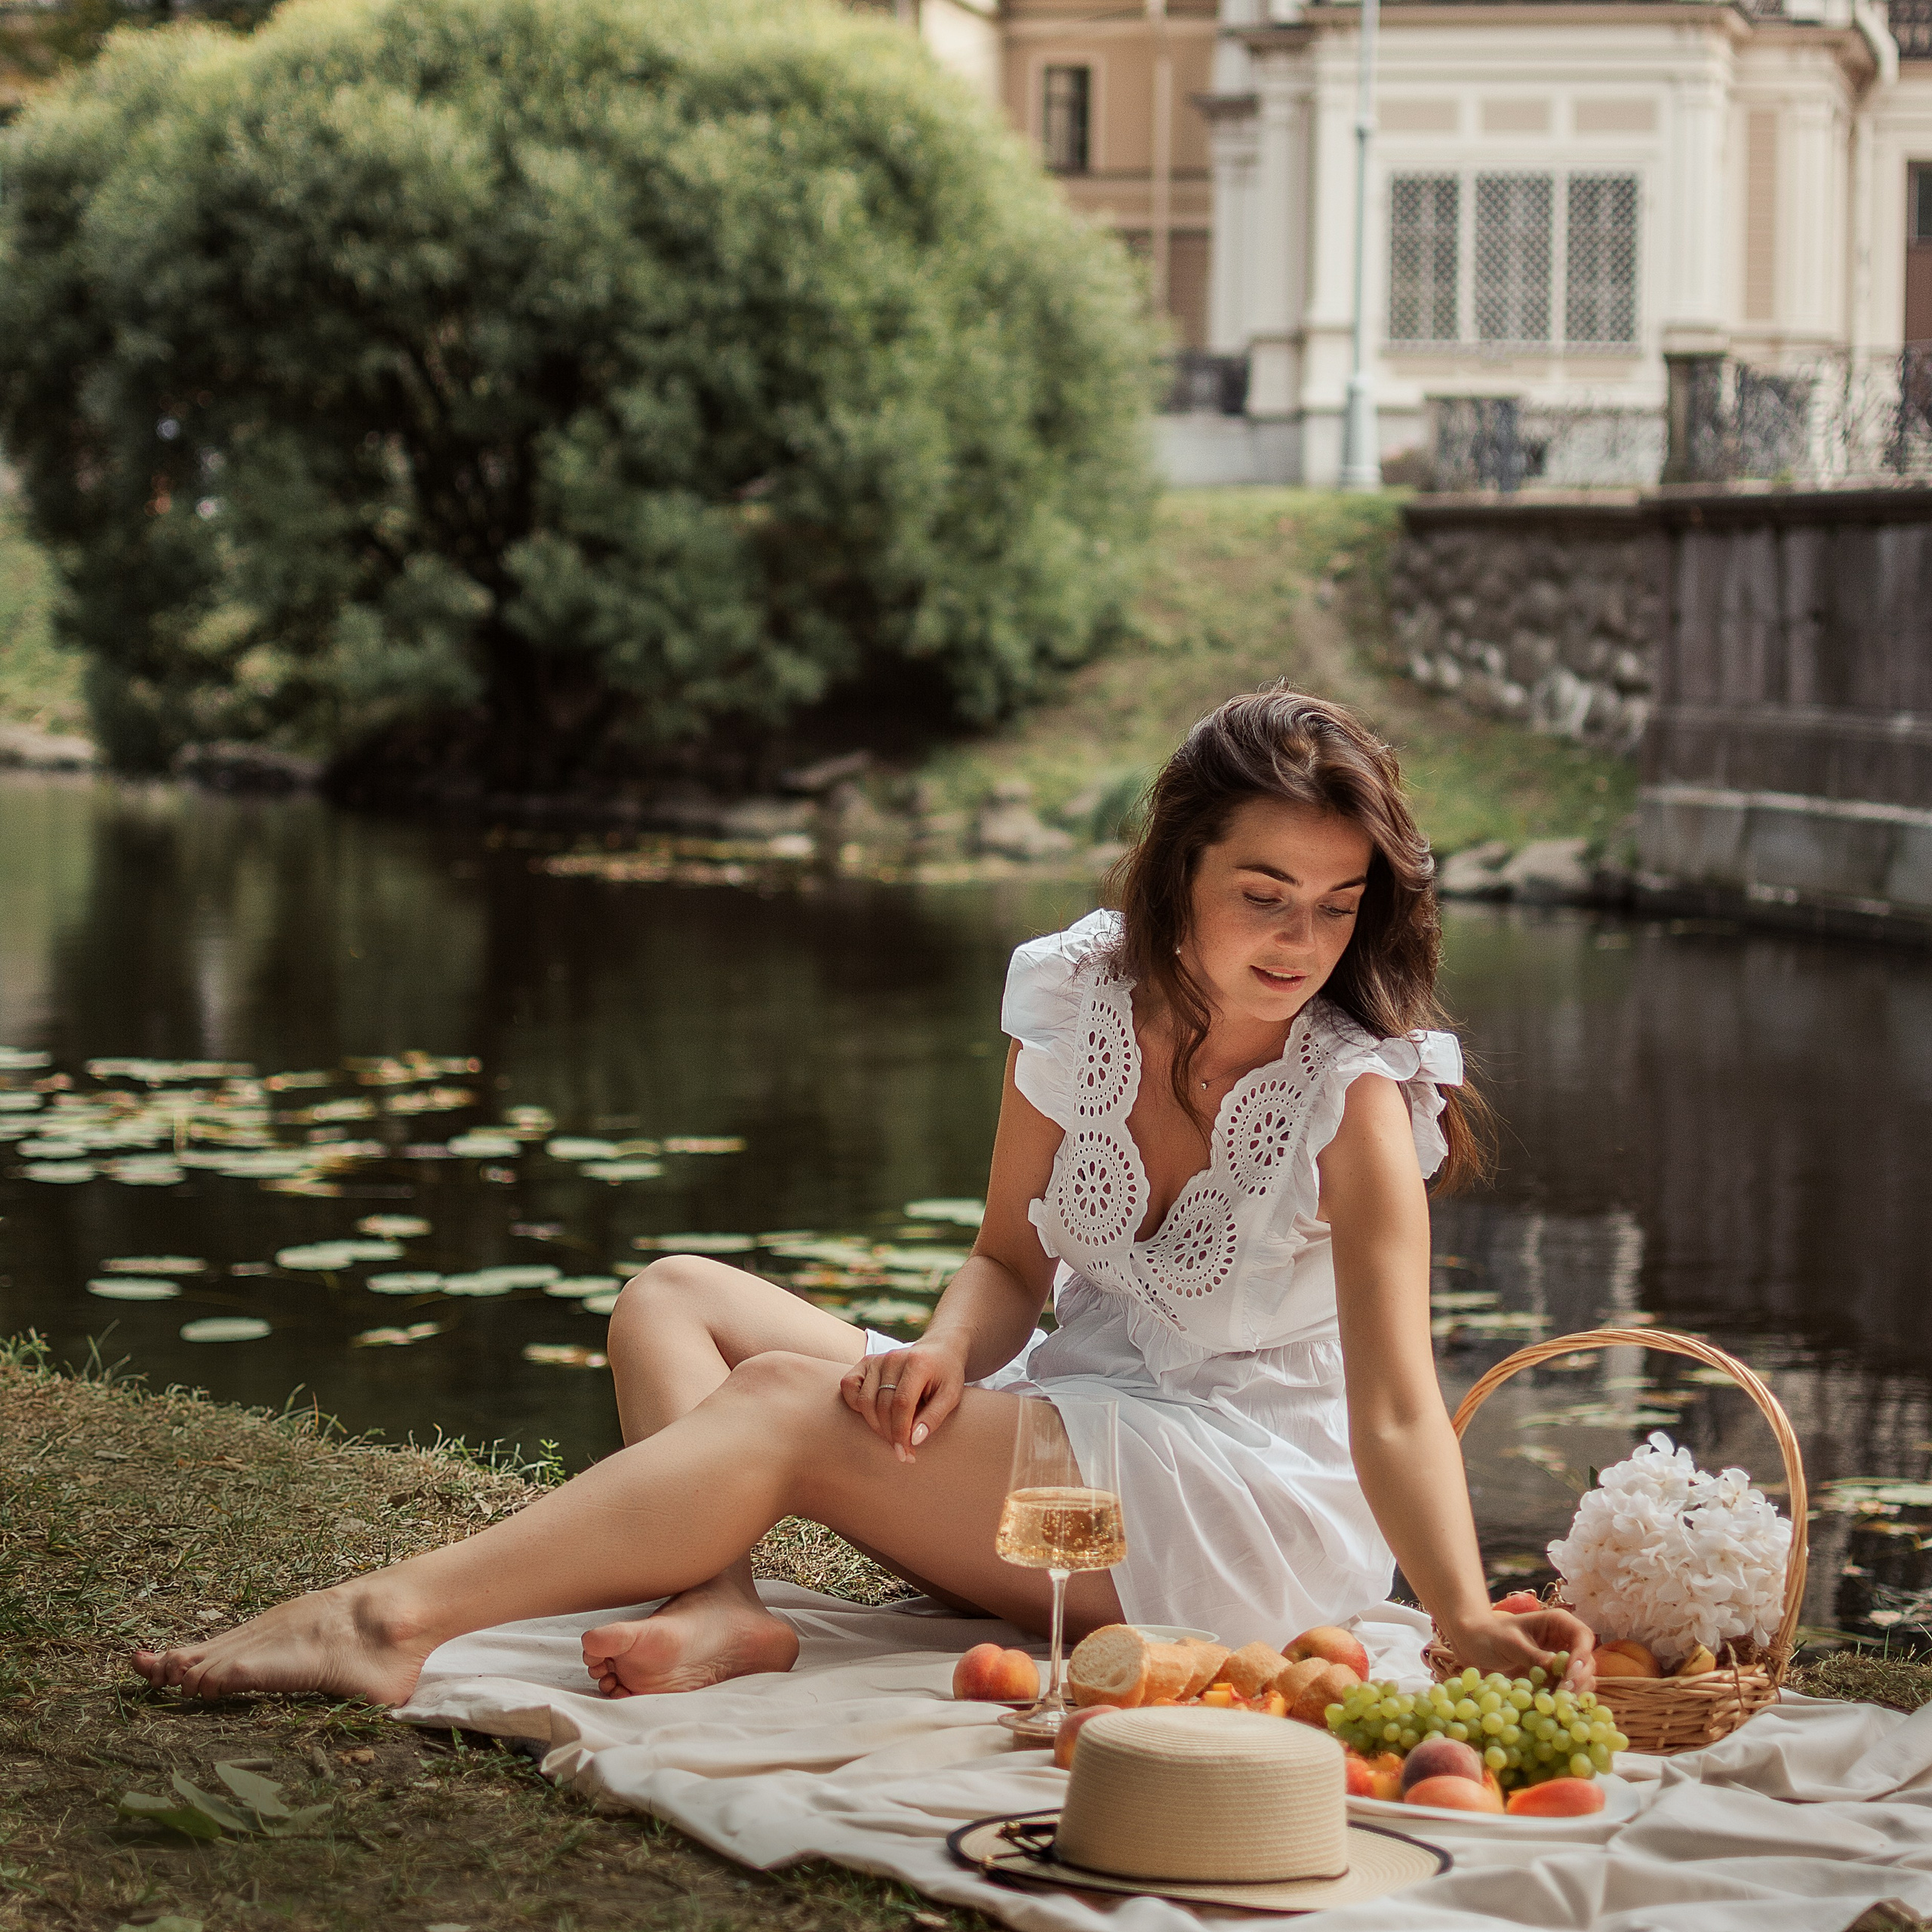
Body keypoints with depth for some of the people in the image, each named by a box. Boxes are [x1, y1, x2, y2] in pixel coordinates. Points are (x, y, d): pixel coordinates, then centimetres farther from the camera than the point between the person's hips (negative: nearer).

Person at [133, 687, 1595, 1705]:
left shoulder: (1356, 1090, -19)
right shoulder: (1078, 998, -4)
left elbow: (1396, 1409, -27)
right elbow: (1013, 1263, 4)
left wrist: (1465, 1620, -44)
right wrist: (946, 1358, -19)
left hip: (1255, 1501, -7)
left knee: (792, 1404, -27)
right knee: (676, 1301, 0)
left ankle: (390, 1623, -35)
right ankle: (721, 1604, -29)